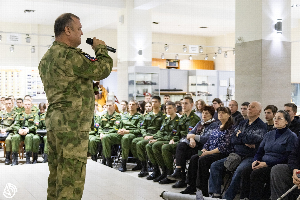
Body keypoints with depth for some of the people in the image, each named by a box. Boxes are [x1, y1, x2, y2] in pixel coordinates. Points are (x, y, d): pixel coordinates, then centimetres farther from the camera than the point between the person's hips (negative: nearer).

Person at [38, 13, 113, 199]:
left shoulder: (47, 57, 16)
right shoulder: (69, 55, -16)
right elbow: (102, 70, -13)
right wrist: (101, 48, 2)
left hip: (54, 121, 10)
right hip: (73, 124, -10)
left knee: (57, 176, 16)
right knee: (71, 178, -4)